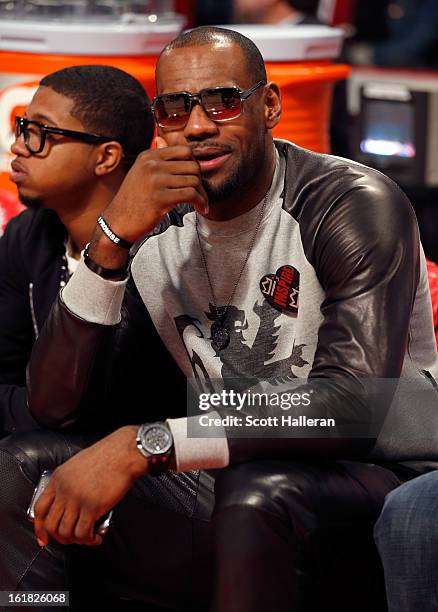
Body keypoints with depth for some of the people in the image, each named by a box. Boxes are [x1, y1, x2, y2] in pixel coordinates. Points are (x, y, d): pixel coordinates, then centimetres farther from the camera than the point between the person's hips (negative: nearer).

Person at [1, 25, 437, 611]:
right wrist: (112, 238, -19)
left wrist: (142, 445, -33)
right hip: (227, 484, 5)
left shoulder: (356, 204, -13)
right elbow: (53, 406, -5)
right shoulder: (152, 226, 3)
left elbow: (356, 404, -27)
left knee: (255, 490, -37)